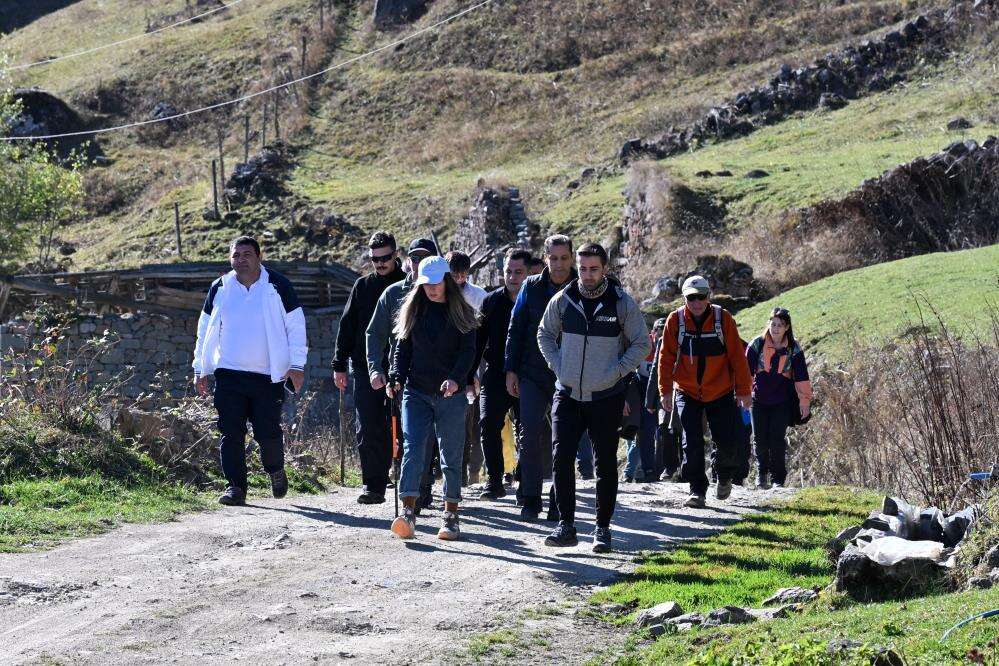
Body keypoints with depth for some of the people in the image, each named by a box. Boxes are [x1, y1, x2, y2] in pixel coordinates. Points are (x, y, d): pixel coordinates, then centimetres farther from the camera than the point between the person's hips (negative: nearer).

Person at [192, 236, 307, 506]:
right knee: (231, 433, -3)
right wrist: (200, 369, 12)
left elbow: (296, 326, 3)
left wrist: (296, 365, -4)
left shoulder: (277, 286, 1)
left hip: (268, 375, -2)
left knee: (268, 432, -3)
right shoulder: (220, 288, 8)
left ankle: (275, 471, 26)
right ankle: (235, 486, 6)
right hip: (228, 373, 2)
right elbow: (205, 329, 16)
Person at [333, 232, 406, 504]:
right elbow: (347, 326, 12)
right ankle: (373, 486, -2)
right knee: (368, 430, -4)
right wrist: (339, 365, 6)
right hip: (365, 369, 2)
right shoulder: (363, 286, 10)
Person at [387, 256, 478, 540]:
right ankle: (408, 513, -19)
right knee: (412, 450, -12)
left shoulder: (462, 313, 3)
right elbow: (402, 349, 12)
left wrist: (455, 379, -23)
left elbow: (468, 351, -6)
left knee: (451, 458, 4)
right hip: (416, 393, 1)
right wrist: (396, 378, -4)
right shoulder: (413, 311, 11)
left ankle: (450, 517, 12)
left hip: (451, 395, -1)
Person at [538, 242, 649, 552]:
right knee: (561, 458, -7)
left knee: (606, 464, 4)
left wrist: (617, 372, -9)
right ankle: (565, 525, 0)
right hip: (568, 394, 2)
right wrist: (557, 366, 2)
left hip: (606, 397, -2)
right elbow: (545, 334, 15)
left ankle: (603, 529, 13)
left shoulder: (622, 303, -5)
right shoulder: (563, 300, 1)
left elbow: (642, 344, 1)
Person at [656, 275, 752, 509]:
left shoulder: (723, 318, -9)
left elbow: (737, 356, -4)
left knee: (729, 442, 0)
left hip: (721, 393, 0)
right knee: (692, 445, -6)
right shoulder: (675, 320, -6)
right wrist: (666, 390, -3)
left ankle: (725, 476, 30)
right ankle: (697, 490, 4)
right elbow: (666, 357, 0)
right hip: (687, 393, 0)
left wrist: (743, 390, -4)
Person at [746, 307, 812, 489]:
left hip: (782, 401, -1)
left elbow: (801, 377, 0)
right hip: (759, 399, 1)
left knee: (777, 439, -6)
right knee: (760, 438, 4)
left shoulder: (793, 349, -3)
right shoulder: (757, 345, -4)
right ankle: (762, 472, 28)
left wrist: (805, 401, -1)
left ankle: (778, 478, 5)